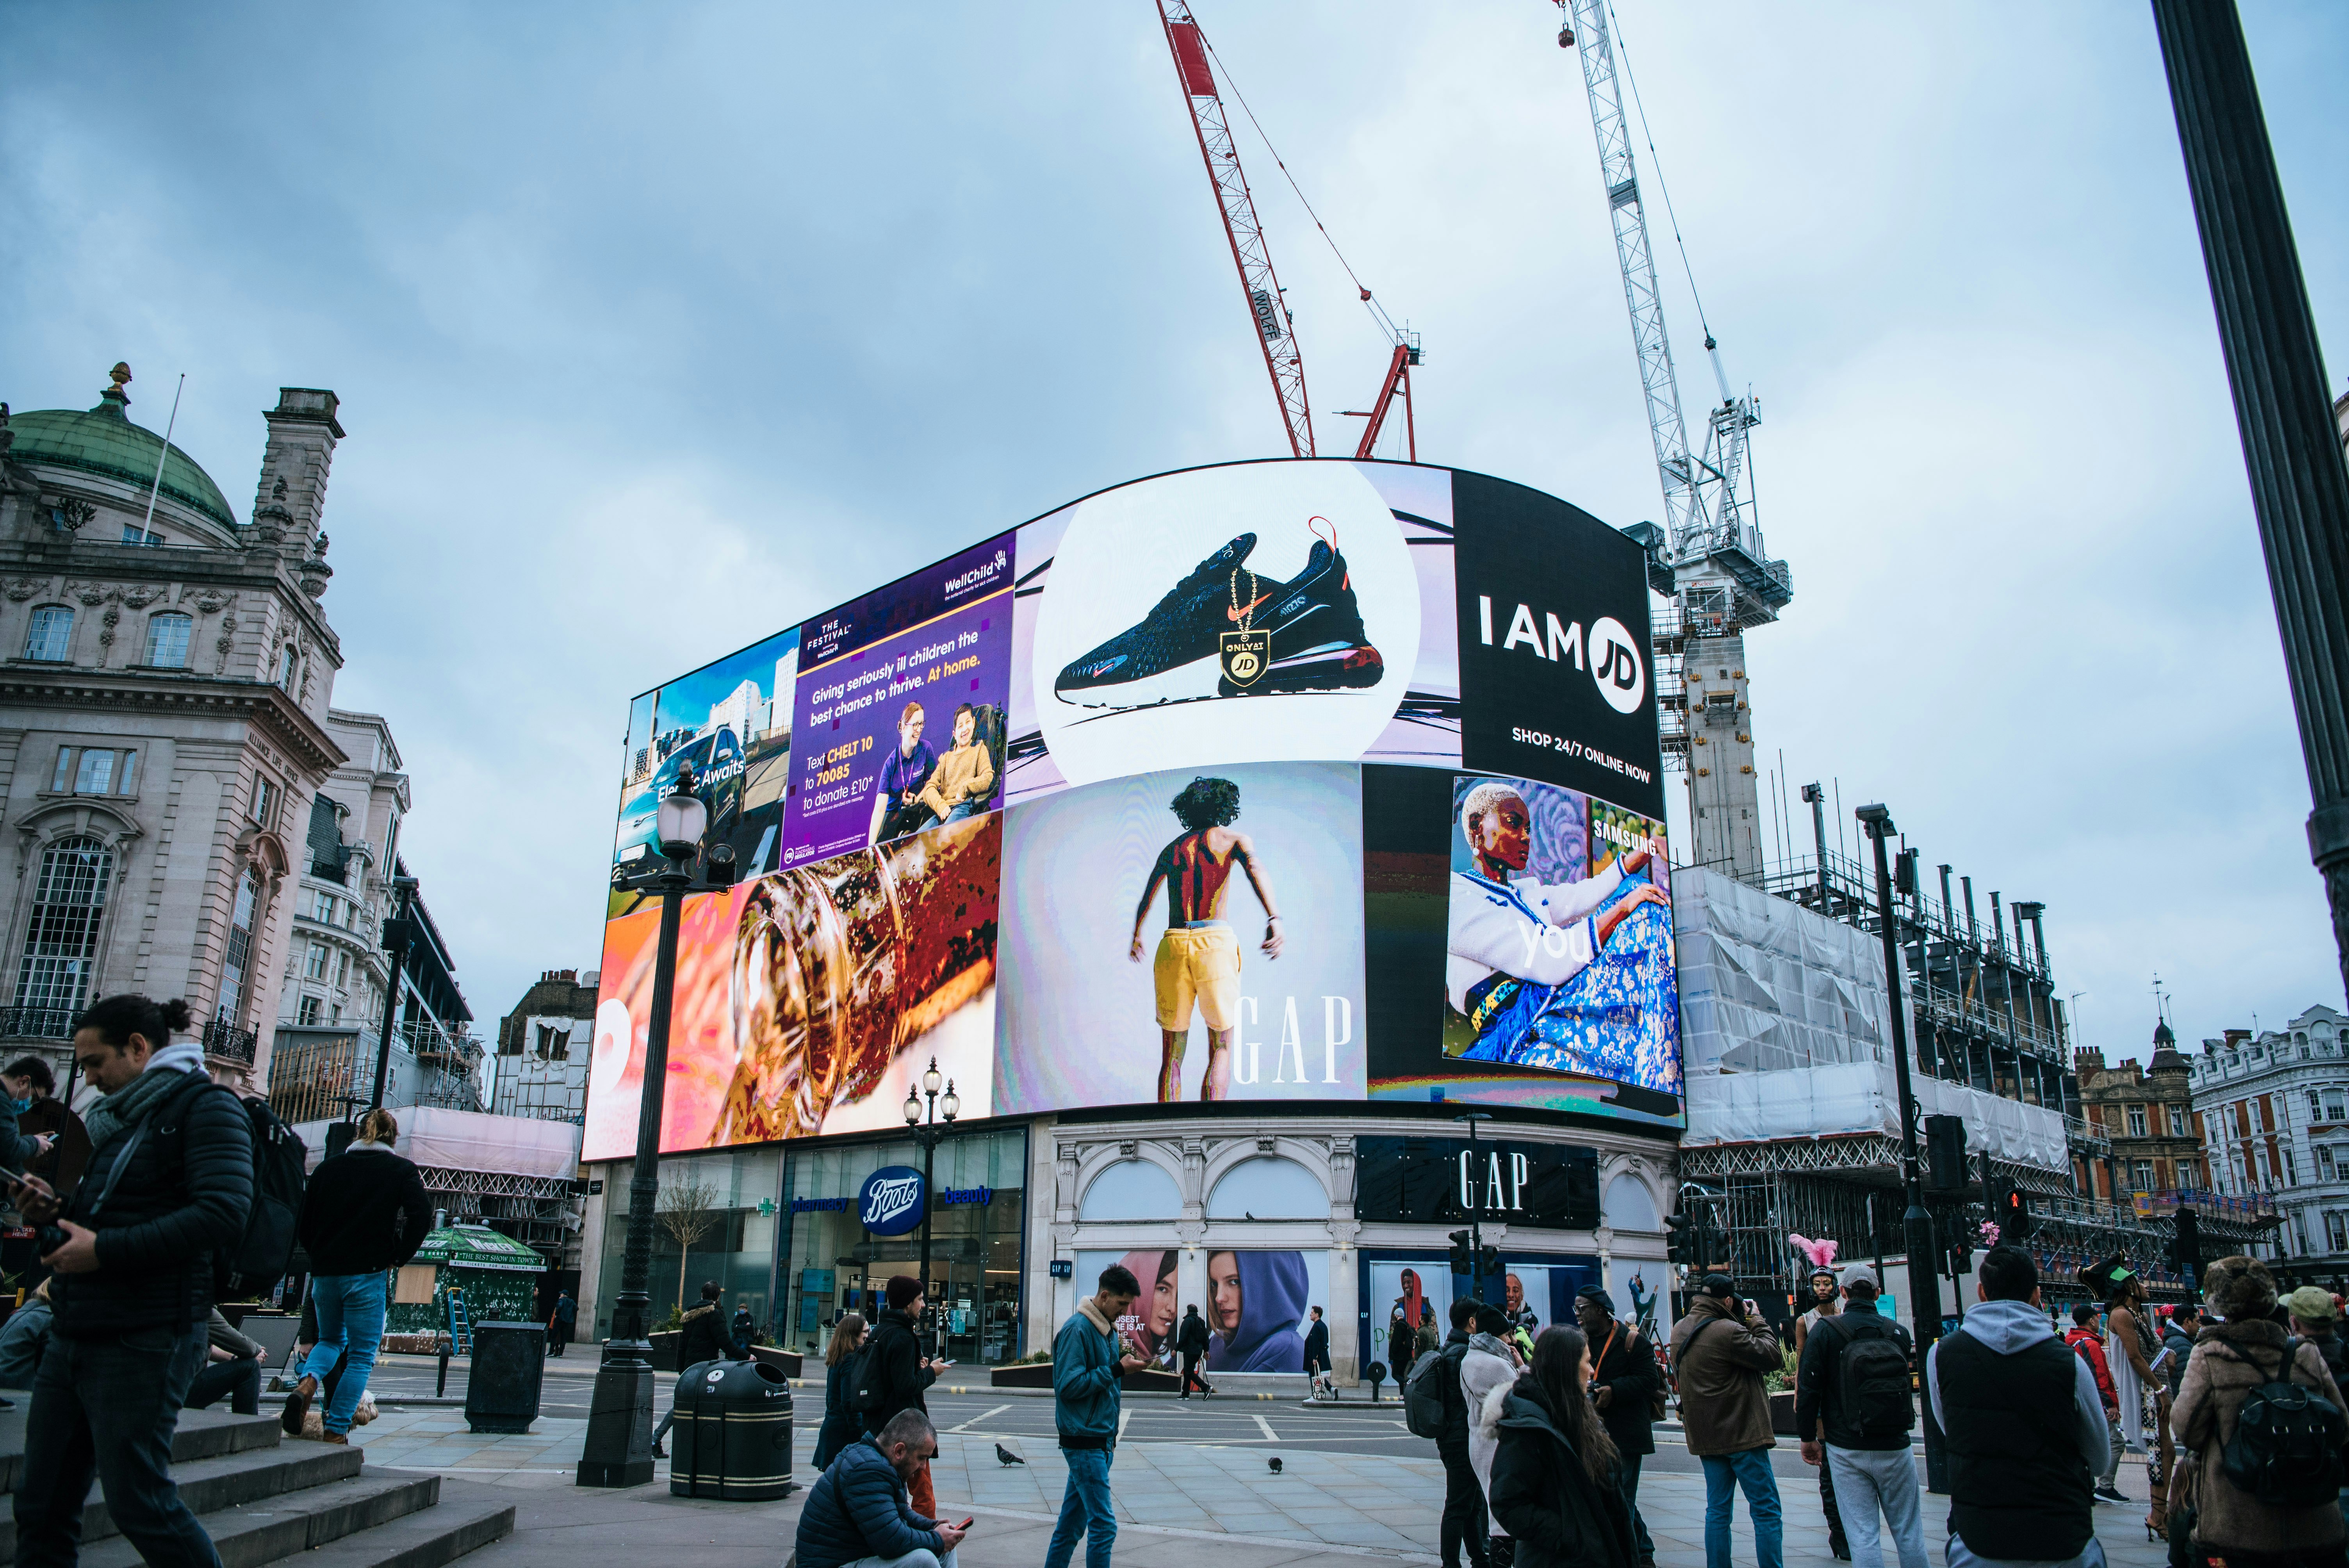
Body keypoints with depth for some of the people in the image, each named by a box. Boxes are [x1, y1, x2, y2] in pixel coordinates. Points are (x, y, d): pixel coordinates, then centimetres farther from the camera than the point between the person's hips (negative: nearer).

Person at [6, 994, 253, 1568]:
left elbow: (223, 1215, -22)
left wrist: (104, 1249, -20)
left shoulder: (204, 1105, -9)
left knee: (138, 1503, -2)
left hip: (143, 1342, -9)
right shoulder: (118, 1117, 18)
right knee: (41, 1503, 12)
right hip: (72, 1335, 9)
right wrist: (55, 1215, 6)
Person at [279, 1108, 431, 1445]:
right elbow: (421, 1217, -14)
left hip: (324, 1272, 4)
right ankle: (335, 1431, 3)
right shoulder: (402, 1171, -1)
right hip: (367, 1275, -4)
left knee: (330, 1339, 24)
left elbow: (303, 1220, 9)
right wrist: (396, 1259, -2)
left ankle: (307, 1383, -5)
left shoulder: (328, 1168, 9)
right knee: (361, 1356, 6)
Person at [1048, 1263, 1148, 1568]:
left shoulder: (1108, 1329, 13)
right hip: (1084, 1440, -9)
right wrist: (1117, 1369, -19)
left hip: (1102, 1441, 9)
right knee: (1104, 1525, -8)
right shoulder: (1077, 1330, -16)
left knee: (1073, 1520, 14)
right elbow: (1069, 1385, -21)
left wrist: (1124, 1364, 3)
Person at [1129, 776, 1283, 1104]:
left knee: (1171, 1055, 11)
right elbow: (1254, 867, -12)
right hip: (1214, 941, -3)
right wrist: (1274, 920, -27)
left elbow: (1146, 900, 37)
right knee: (1221, 1050, 5)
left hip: (1173, 943, 3)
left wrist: (1136, 937, 55)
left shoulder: (1171, 848, 23)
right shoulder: (1233, 838, 11)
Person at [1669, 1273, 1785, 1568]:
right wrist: (1756, 1321, -1)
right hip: (1742, 1433, -7)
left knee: (1717, 1510, 12)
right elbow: (1774, 1357, -16)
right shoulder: (1727, 1332, -21)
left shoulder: (1680, 1330, 6)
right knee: (1767, 1511, 1)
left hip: (1704, 1434, 7)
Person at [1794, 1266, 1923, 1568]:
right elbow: (1904, 1380, 15)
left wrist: (1808, 1437, 2)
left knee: (1862, 1535, 2)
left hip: (1846, 1450, -2)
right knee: (1908, 1533, 13)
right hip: (1894, 1448, 2)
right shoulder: (1899, 1332, 0)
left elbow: (1808, 1386, -8)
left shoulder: (1826, 1330, -7)